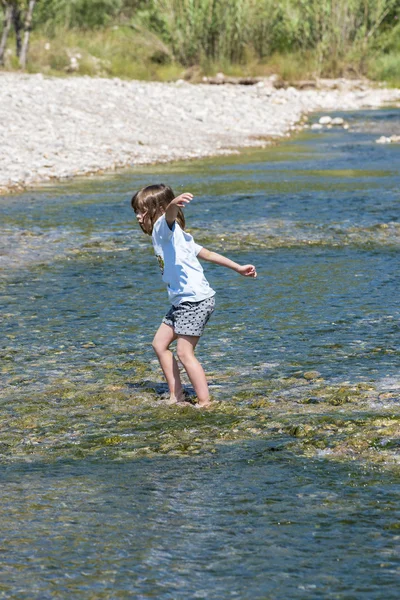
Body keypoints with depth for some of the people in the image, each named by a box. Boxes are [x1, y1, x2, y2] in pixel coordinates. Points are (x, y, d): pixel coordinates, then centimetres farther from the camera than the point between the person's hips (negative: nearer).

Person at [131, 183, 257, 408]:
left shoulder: (163, 228, -9)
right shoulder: (173, 235, 20)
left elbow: (169, 215, -34)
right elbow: (206, 253, 19)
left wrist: (175, 203, -58)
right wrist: (238, 267, 18)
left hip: (195, 300, -11)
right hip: (183, 302, 11)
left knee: (184, 352, -11)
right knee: (160, 343, 14)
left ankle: (205, 401, -8)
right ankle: (177, 395, 17)